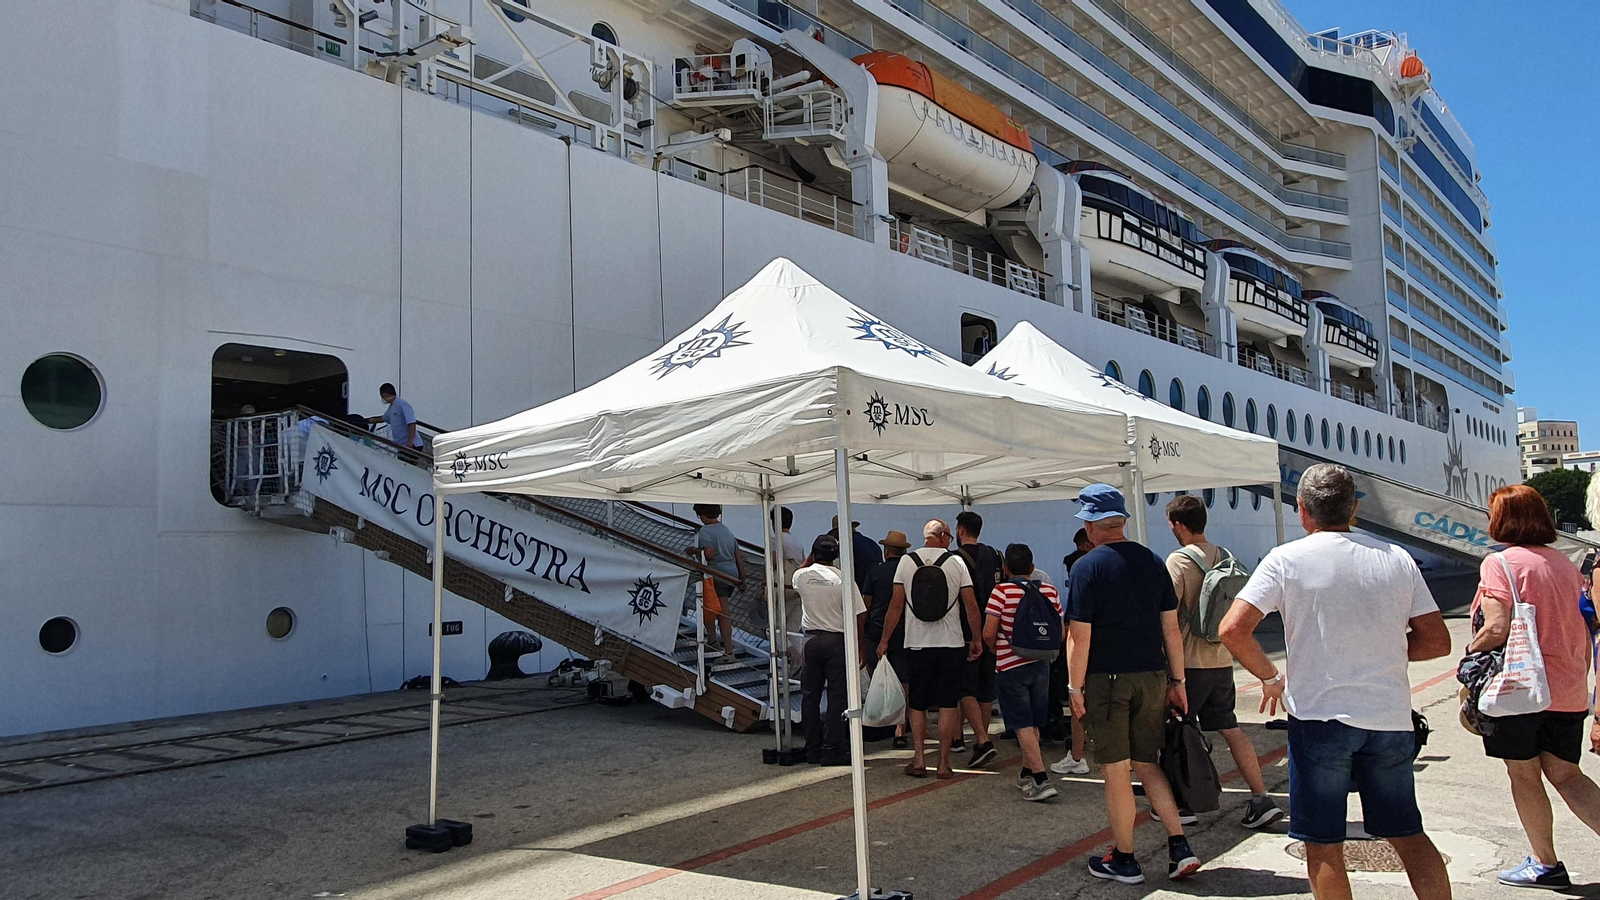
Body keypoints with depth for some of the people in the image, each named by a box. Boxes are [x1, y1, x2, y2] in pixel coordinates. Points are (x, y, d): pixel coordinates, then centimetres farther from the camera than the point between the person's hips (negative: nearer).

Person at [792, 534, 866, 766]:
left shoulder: (802, 576, 0)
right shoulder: (843, 579, -9)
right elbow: (859, 616, -10)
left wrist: (811, 558, 34)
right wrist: (861, 646, -2)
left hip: (811, 639, 4)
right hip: (837, 641, -3)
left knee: (810, 695, 11)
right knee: (837, 696, 1)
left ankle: (812, 749, 15)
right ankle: (832, 749, 0)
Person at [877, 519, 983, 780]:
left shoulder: (906, 561, 0)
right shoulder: (956, 562, -2)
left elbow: (896, 605, -1)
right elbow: (971, 605, -3)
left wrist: (884, 640, 6)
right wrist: (977, 639, 8)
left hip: (917, 644, 1)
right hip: (951, 643, -1)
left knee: (917, 704, 11)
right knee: (948, 704, 5)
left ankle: (918, 759, 5)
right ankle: (944, 763, 7)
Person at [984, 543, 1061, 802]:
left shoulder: (1001, 592, -12)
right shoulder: (1049, 591, 1)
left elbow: (988, 633, -14)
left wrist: (998, 652, 5)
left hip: (1010, 666, -5)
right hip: (1041, 665, 5)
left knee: (1023, 725, -3)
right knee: (1033, 723, 17)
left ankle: (1041, 780, -11)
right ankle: (1027, 773, 29)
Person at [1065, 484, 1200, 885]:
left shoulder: (1088, 566, -10)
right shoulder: (1153, 562, 5)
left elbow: (1079, 636, -13)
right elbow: (1171, 628, 7)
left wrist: (1075, 688, -5)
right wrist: (1177, 681, 13)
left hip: (1106, 679, -5)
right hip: (1152, 678, 5)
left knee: (1116, 770, 4)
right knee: (1147, 764, 16)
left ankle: (1124, 860, 15)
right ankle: (1180, 848, 9)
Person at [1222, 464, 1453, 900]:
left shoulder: (1287, 559, -7)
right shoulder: (1397, 558, 4)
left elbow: (1233, 630, -15)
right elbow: (1437, 641, 6)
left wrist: (1270, 678, 0)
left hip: (1319, 717, -4)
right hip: (1391, 718, 4)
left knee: (1324, 847, 7)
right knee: (1409, 835, 19)